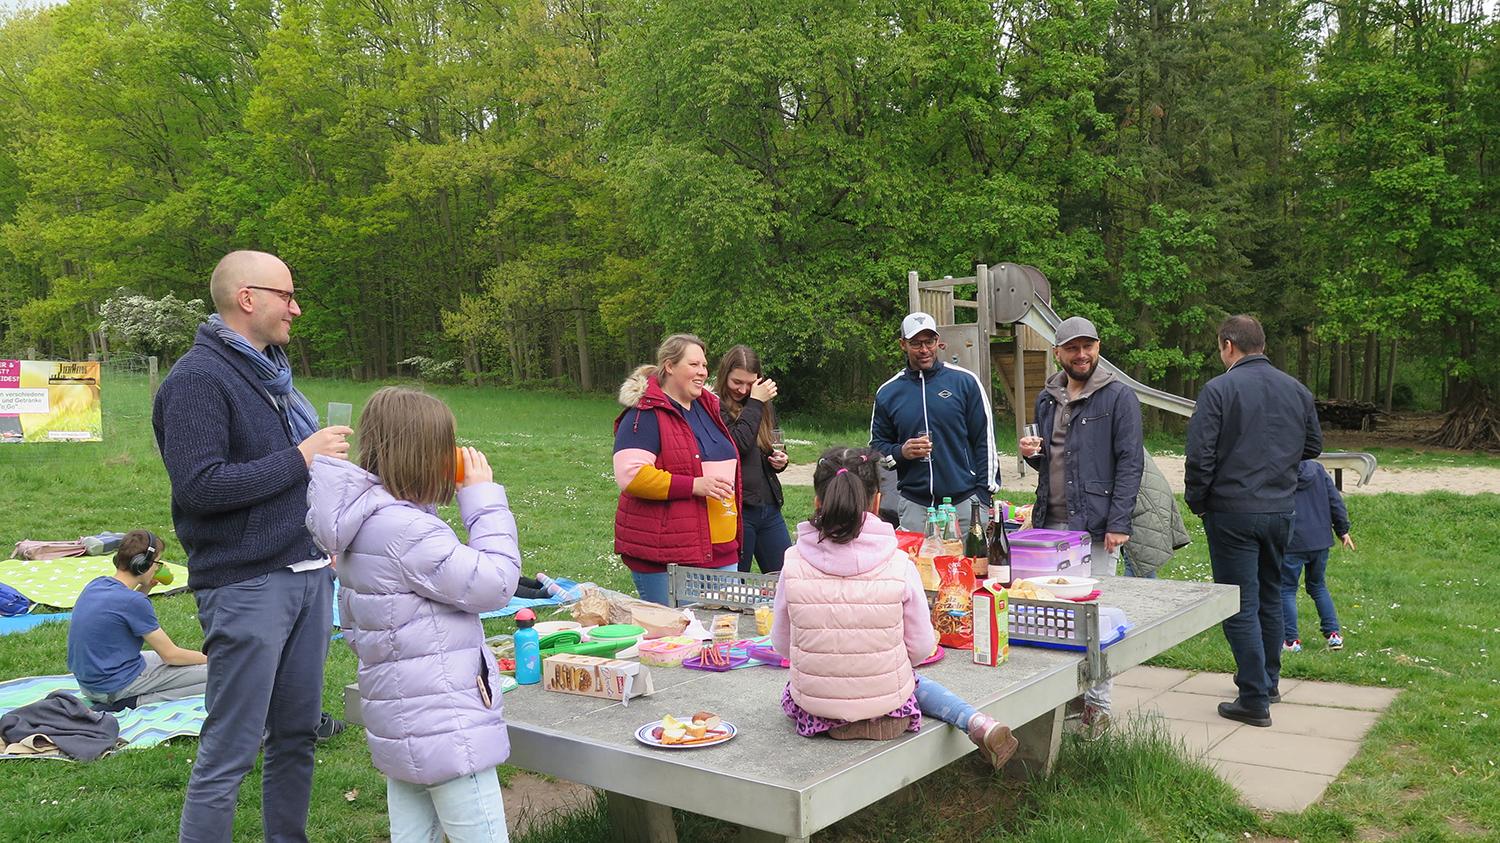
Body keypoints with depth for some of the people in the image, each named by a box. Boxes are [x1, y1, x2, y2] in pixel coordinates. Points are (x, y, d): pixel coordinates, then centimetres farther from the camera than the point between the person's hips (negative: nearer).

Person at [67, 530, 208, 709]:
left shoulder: (96, 585, 1)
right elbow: (170, 655, -13)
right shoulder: (134, 601, -22)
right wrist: (210, 659, 2)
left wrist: (144, 589, 8)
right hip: (117, 686, -9)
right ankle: (136, 702, -15)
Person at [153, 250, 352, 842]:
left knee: (296, 736, 14)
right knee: (228, 752, -2)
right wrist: (300, 458, -16)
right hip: (246, 586, -8)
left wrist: (323, 544, 14)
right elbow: (200, 486, -21)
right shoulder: (197, 379, -12)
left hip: (306, 575, 8)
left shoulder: (270, 372, 16)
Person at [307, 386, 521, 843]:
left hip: (401, 726, 10)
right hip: (446, 731, -10)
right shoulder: (407, 532, -24)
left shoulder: (368, 522, 9)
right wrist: (485, 497, -11)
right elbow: (495, 581, -21)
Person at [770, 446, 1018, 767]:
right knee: (916, 681, 34)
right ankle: (976, 722, 12)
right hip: (886, 702, 0)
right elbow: (921, 648, -6)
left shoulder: (795, 562, -13)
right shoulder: (898, 565, -15)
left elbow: (781, 643, -2)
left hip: (813, 704, 0)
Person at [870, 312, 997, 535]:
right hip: (913, 505, 1)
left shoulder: (965, 381, 3)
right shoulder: (888, 392, 8)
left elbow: (985, 441, 3)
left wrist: (983, 495, -2)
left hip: (965, 500, -1)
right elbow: (877, 446, 14)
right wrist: (901, 452, -8)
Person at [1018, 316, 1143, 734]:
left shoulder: (1118, 397, -3)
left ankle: (1098, 705, 8)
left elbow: (1130, 462, -8)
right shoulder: (1047, 399, 15)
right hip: (1050, 523, 6)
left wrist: (1118, 523, -15)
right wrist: (1032, 453, 1)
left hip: (1095, 525, -6)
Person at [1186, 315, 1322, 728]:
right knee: (1270, 597, 20)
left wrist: (1197, 501, -1)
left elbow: (1200, 455, -15)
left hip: (1232, 512, -6)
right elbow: (1314, 446, 17)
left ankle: (1254, 700, 1)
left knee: (1240, 605, -1)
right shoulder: (1298, 391, 6)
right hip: (1280, 511, 6)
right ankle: (1267, 680, 34)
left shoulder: (1218, 389, -12)